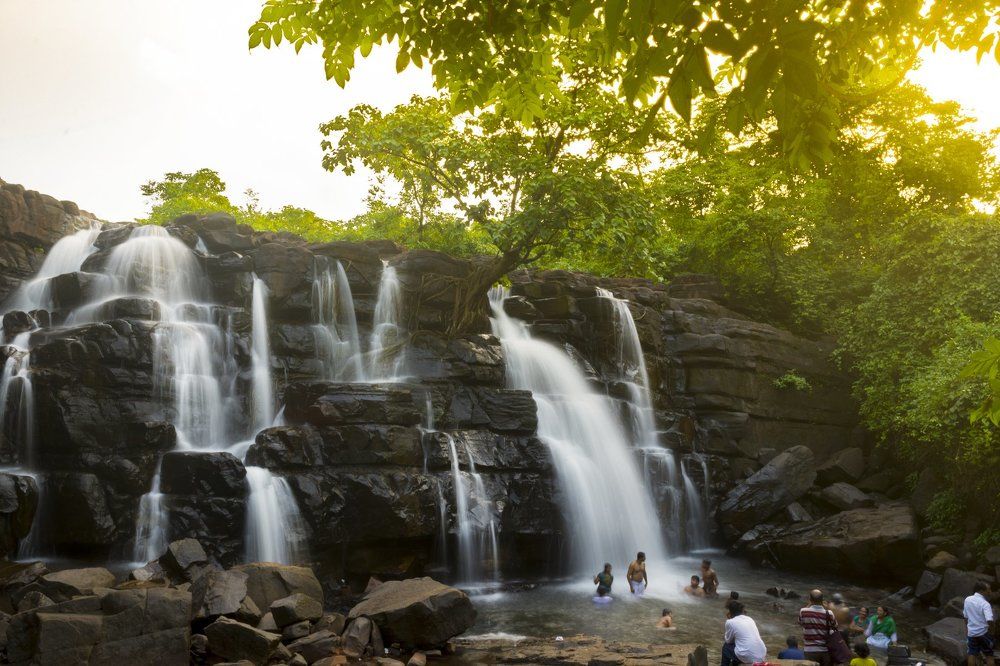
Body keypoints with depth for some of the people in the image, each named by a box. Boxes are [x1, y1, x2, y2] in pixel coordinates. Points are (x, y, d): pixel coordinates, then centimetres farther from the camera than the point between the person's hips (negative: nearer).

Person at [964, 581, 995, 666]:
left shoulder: (967, 600, -2)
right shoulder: (985, 604, -20)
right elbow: (990, 620, -30)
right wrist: (991, 632, -12)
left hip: (971, 633, 4)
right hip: (983, 633, -4)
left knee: (972, 655, 12)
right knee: (989, 656, 11)